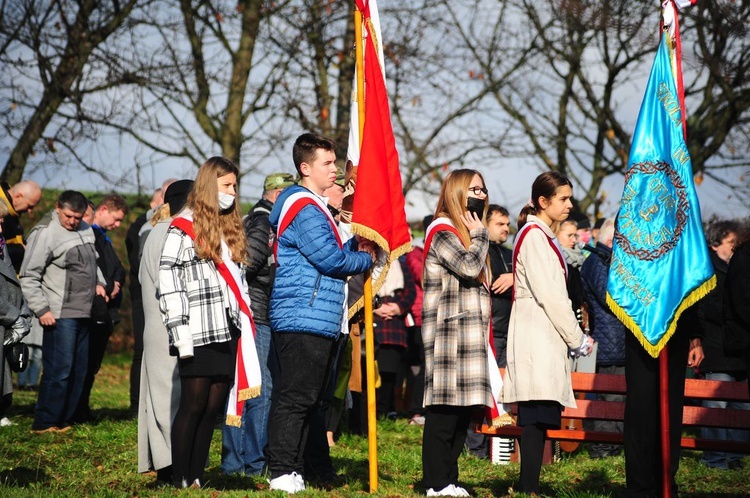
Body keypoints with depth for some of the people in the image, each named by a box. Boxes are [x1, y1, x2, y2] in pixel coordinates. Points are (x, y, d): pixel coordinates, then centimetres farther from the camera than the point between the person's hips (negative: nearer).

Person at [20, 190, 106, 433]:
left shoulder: (85, 230, 12)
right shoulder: (44, 234, -10)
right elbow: (29, 277, -10)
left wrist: (98, 282, 10)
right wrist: (42, 309, -14)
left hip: (84, 313, 8)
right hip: (60, 315, -8)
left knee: (78, 370, 9)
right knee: (59, 370, -10)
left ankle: (64, 420, 16)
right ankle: (44, 423, -2)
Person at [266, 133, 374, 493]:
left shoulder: (314, 206, 22)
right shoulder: (304, 209, -12)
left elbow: (329, 252, 23)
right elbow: (330, 260, -17)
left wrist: (354, 246, 5)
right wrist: (365, 259, -1)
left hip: (316, 321, 11)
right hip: (304, 319, -11)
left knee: (307, 398, 12)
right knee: (295, 398, -10)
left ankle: (291, 469, 16)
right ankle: (282, 473, -9)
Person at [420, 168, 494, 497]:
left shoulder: (464, 233, 23)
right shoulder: (442, 230, -8)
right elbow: (468, 267, -21)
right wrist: (480, 234, -5)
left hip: (469, 337, 10)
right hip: (448, 336, -10)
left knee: (464, 409, 7)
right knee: (444, 410, -10)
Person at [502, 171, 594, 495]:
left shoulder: (542, 236, 22)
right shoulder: (534, 235, -9)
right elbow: (548, 295, -15)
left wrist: (574, 337, 14)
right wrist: (577, 339, -9)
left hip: (546, 339, 10)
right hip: (537, 338, -10)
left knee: (537, 419, 6)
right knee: (536, 416, -14)